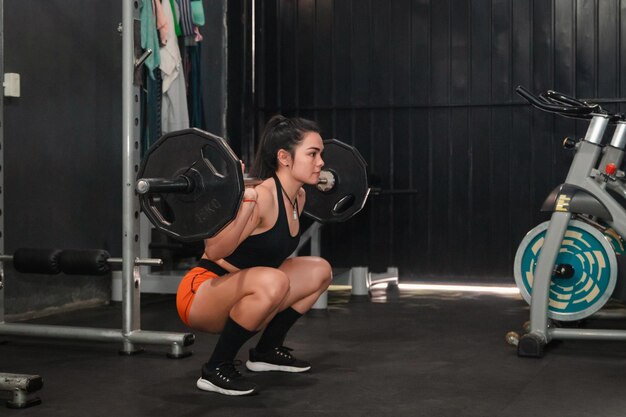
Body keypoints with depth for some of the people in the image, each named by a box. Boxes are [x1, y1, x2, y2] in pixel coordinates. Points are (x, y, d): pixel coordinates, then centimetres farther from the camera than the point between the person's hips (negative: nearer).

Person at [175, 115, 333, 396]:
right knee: (271, 281, -37)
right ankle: (216, 369, -18)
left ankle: (267, 351, 19)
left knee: (319, 271, 11)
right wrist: (245, 202, -44)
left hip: (236, 296, 9)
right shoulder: (262, 196, -25)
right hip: (200, 296, -9)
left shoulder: (298, 197, 3)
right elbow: (215, 251, -32)